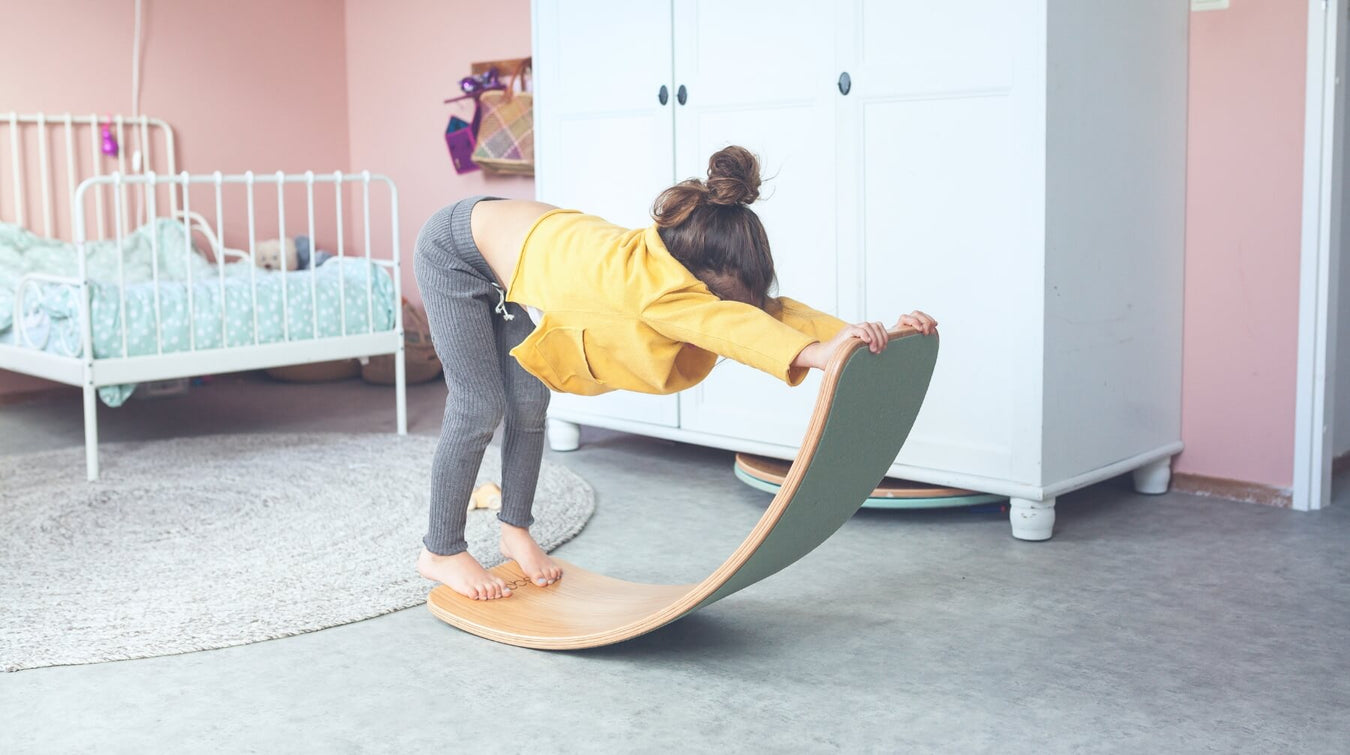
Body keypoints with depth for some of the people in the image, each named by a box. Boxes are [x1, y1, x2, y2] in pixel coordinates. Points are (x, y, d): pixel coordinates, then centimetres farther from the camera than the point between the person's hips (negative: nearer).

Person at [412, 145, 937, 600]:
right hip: (455, 251, -7)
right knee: (481, 409, -6)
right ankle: (440, 552, 9)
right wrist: (815, 353, -71)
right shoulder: (639, 271, -44)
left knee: (529, 406, 5)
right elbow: (720, 322, -59)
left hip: (515, 250, 7)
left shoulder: (682, 268, -22)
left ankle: (516, 531, 23)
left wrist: (875, 334, -37)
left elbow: (763, 309, -25)